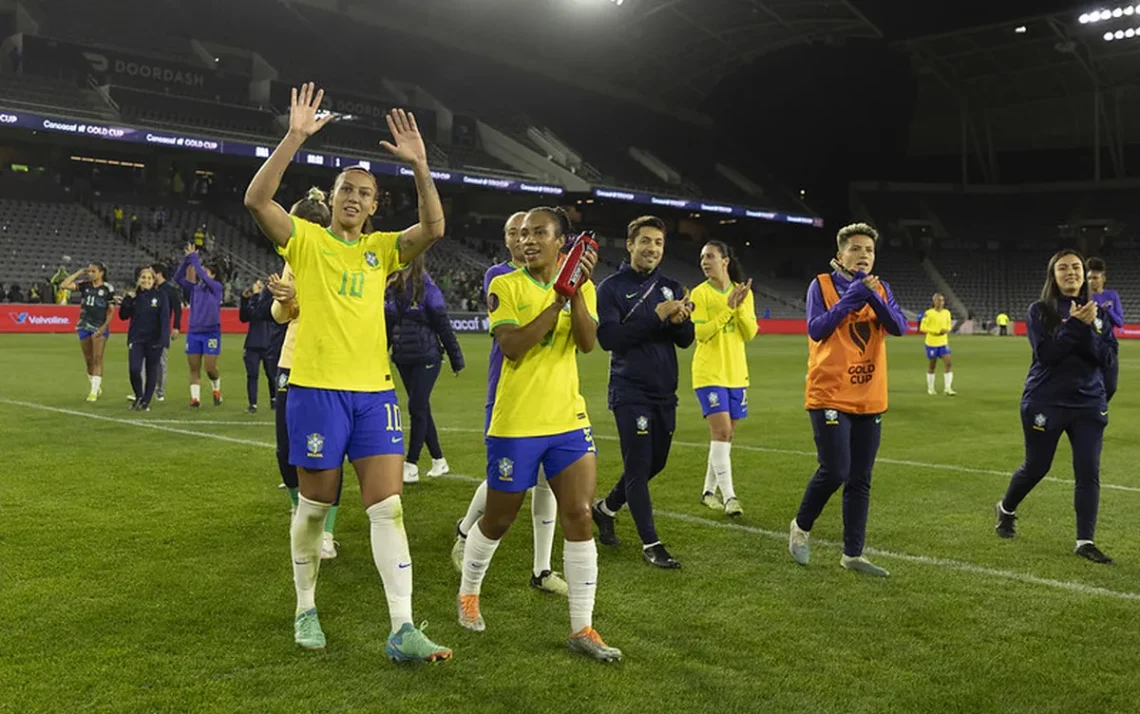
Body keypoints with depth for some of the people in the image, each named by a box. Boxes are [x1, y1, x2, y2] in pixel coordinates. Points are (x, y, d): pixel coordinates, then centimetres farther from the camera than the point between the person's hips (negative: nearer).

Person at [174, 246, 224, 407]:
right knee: (194, 368, 2)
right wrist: (187, 259, -7)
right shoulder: (194, 288, 10)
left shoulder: (217, 287, -2)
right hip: (193, 333, 4)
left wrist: (194, 258, -11)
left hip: (211, 332, -4)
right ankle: (195, 398, 6)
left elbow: (202, 276, -17)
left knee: (210, 368, -5)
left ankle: (217, 390, 22)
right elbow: (178, 277, 2)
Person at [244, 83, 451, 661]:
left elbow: (433, 228, -4)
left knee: (388, 507, -4)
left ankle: (402, 630, -4)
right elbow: (256, 199, -14)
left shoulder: (381, 248, 11)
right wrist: (295, 137, -20)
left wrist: (419, 165, -11)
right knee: (315, 506, 8)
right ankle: (306, 611, 27)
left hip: (375, 390, 3)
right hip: (317, 388, -3)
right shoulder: (306, 239, 3)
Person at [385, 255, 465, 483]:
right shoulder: (391, 288, 5)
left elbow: (443, 325, -9)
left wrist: (456, 360, -7)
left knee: (417, 408, -6)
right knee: (421, 409, 11)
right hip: (403, 360, 6)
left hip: (426, 359, -6)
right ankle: (439, 461, 23)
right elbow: (386, 325, 12)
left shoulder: (427, 289, -11)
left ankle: (411, 466, 1)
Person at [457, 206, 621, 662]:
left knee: (579, 518, -3)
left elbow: (588, 342, -11)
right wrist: (557, 299, -22)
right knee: (498, 521, 10)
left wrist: (577, 290, -23)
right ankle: (468, 594, 37)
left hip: (568, 420, 3)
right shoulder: (506, 286, -5)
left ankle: (582, 629, 5)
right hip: (515, 423, -3)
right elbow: (511, 346, -19)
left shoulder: (581, 288, 5)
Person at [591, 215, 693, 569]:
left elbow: (686, 340, 6)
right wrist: (655, 316, -23)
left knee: (655, 462, 14)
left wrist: (680, 320, -17)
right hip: (630, 392, -6)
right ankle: (650, 544, 7)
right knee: (639, 466, -5)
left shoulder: (671, 287, 9)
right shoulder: (611, 287, -6)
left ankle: (605, 509, 36)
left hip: (664, 392, 6)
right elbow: (608, 338, -18)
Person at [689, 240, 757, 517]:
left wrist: (740, 308, -15)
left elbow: (751, 333, 0)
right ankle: (728, 496, -11)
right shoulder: (700, 293, -6)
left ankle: (709, 490, 21)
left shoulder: (744, 292, 5)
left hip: (736, 373, 5)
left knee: (726, 434, 9)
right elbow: (701, 332, -14)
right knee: (721, 431, -14)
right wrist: (728, 308, -20)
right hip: (709, 373, -5)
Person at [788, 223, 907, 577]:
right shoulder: (822, 284, -3)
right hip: (830, 395, -5)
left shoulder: (880, 288, 9)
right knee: (835, 471, -10)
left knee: (860, 480, 6)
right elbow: (816, 329, -16)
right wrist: (852, 297, -18)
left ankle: (852, 554, 15)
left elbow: (899, 327, -5)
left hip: (869, 398, 5)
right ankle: (801, 527, 17)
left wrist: (873, 296, -17)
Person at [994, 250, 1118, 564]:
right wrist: (1075, 325, -23)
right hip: (1045, 403, -3)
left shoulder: (1097, 312, 5)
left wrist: (1087, 331, -18)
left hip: (1089, 403, 3)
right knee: (1035, 467, 10)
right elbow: (1046, 353, -18)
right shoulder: (1040, 311, -6)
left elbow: (1108, 358, -3)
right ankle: (1006, 510, 37)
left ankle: (1085, 541, 3)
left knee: (1089, 472, -4)